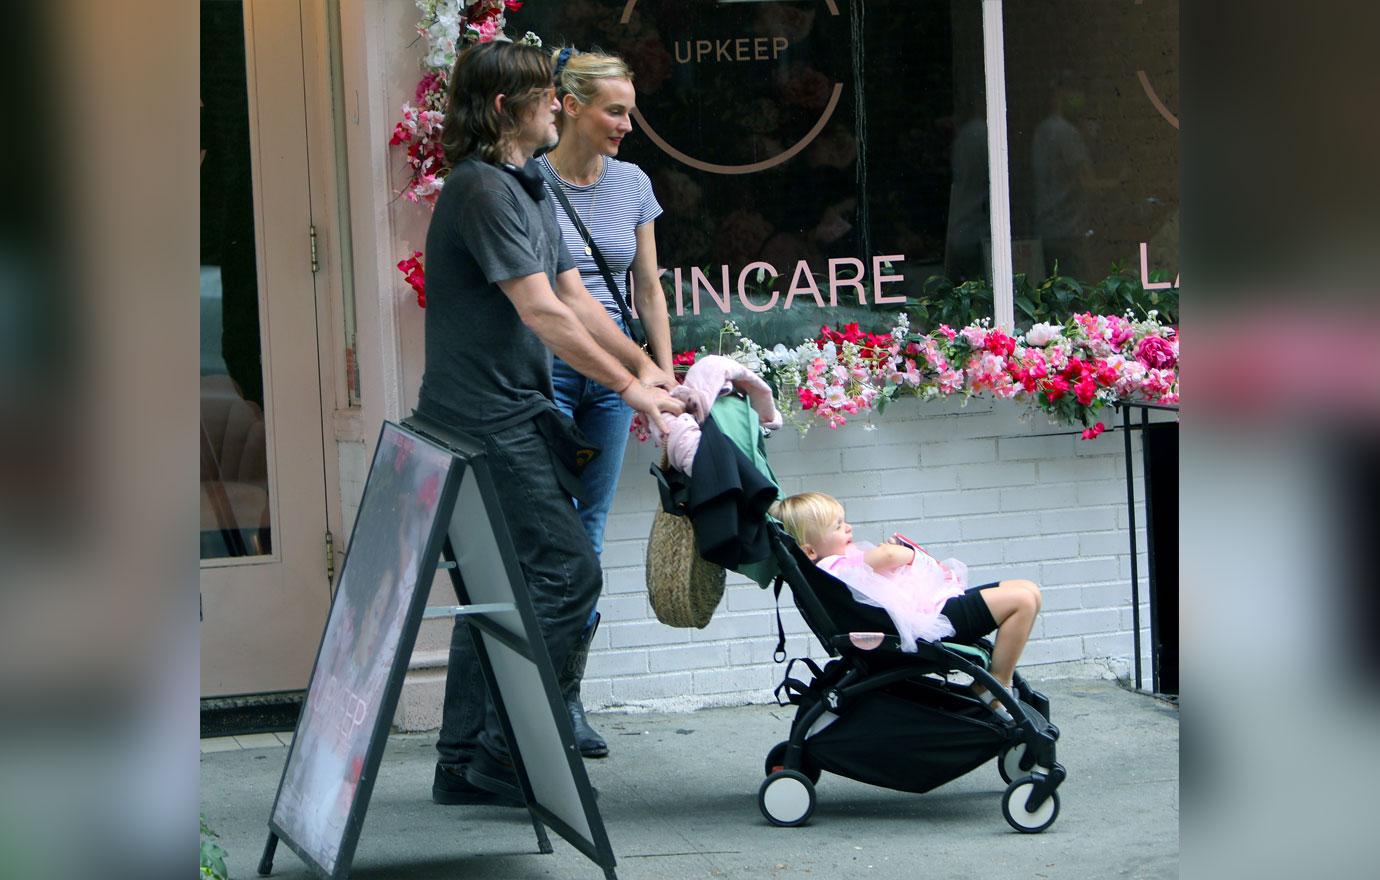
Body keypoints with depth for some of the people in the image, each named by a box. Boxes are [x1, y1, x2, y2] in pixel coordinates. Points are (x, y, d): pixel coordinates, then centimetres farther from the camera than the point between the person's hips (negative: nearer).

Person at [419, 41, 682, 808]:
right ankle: (496, 751, -7)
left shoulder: (525, 188, 17)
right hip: (489, 419, -10)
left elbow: (575, 296, 15)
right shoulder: (483, 189, -15)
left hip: (514, 416, 10)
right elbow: (540, 312, -19)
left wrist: (646, 367, 5)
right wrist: (628, 386, -14)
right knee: (568, 572, -12)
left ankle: (465, 764, 16)